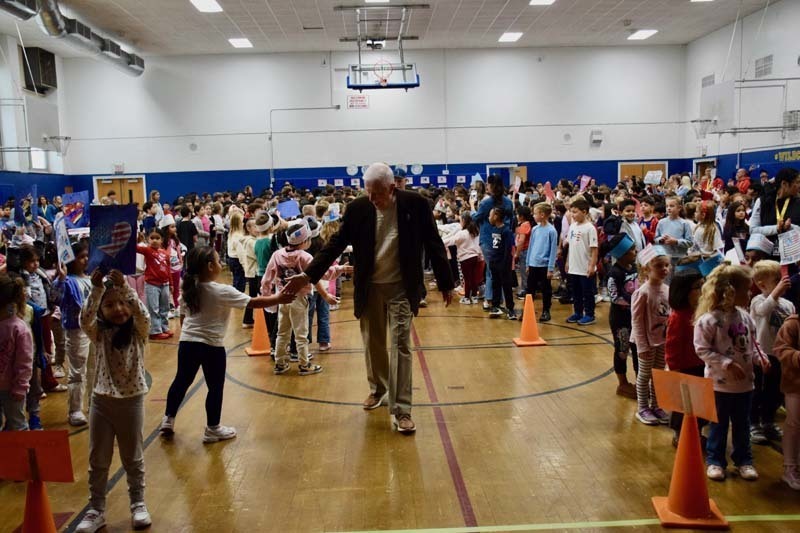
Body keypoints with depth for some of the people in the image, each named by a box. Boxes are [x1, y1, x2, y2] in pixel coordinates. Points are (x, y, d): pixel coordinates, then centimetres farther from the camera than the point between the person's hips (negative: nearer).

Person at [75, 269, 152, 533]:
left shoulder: (138, 331, -6)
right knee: (98, 460, 11)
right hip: (101, 400, 2)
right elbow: (84, 320, -23)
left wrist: (125, 286, -37)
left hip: (131, 401, -2)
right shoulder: (98, 332, -3)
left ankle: (138, 504, 29)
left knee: (133, 458, 12)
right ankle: (96, 509, 24)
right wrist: (96, 289, -35)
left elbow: (143, 314, -28)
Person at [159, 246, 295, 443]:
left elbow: (182, 318, 12)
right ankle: (212, 429, 17)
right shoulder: (222, 291, -15)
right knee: (215, 388, 8)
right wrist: (278, 299, -7)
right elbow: (253, 303, -14)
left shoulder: (187, 289, 2)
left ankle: (168, 420, 28)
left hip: (187, 343, 6)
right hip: (211, 346, -5)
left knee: (181, 381, 19)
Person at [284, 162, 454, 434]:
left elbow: (433, 244, -3)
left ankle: (401, 410, 2)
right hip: (369, 288, 3)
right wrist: (308, 275, -10)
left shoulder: (415, 204, -10)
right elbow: (336, 243, -2)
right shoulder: (358, 208, -5)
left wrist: (445, 283, 1)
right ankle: (378, 389, 39)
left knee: (401, 346, -3)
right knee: (373, 344, 15)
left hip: (401, 288, -2)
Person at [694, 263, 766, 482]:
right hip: (720, 383, -6)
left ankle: (744, 460, 34)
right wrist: (727, 364, -22)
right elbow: (702, 350, -17)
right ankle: (714, 460, 25)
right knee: (719, 424, 9)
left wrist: (760, 357, -5)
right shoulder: (709, 320, -19)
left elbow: (752, 345, 13)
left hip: (745, 382, 6)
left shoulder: (745, 317, 1)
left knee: (742, 424, 18)